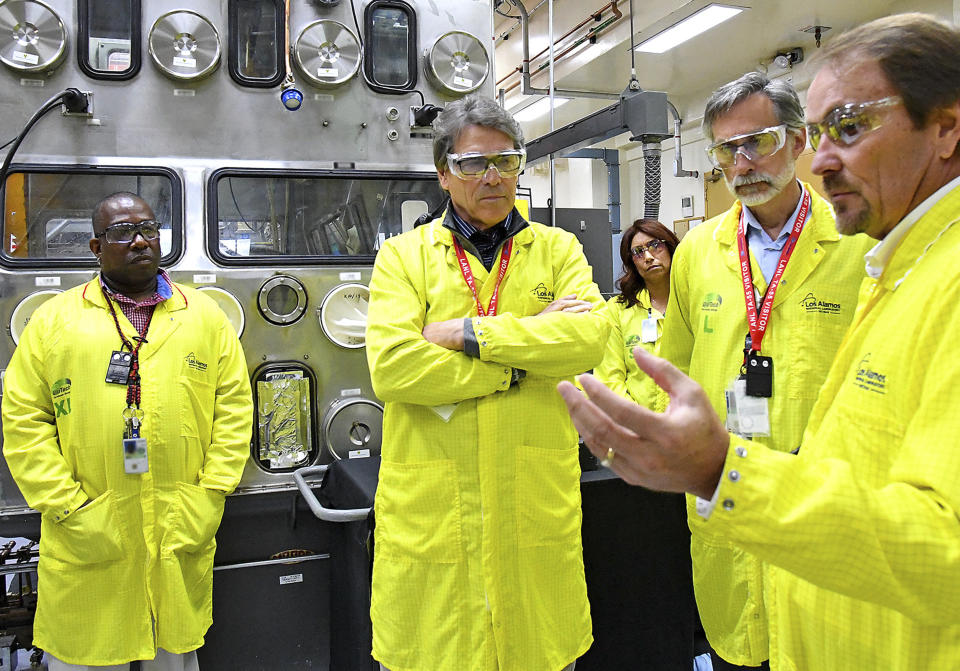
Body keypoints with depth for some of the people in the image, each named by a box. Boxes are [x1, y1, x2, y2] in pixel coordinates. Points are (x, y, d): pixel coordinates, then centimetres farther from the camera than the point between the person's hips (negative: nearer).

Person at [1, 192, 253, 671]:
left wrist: (210, 498, -3)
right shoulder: (53, 320, 3)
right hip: (88, 541, -1)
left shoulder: (206, 316, 6)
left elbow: (234, 407, 4)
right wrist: (69, 510, -8)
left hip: (182, 536, 1)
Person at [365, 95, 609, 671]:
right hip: (431, 510, -1)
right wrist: (525, 355, -10)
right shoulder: (403, 256, 4)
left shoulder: (558, 249, 9)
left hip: (536, 507, 2)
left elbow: (590, 337, -10)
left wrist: (469, 334, -13)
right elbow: (391, 366, -13)